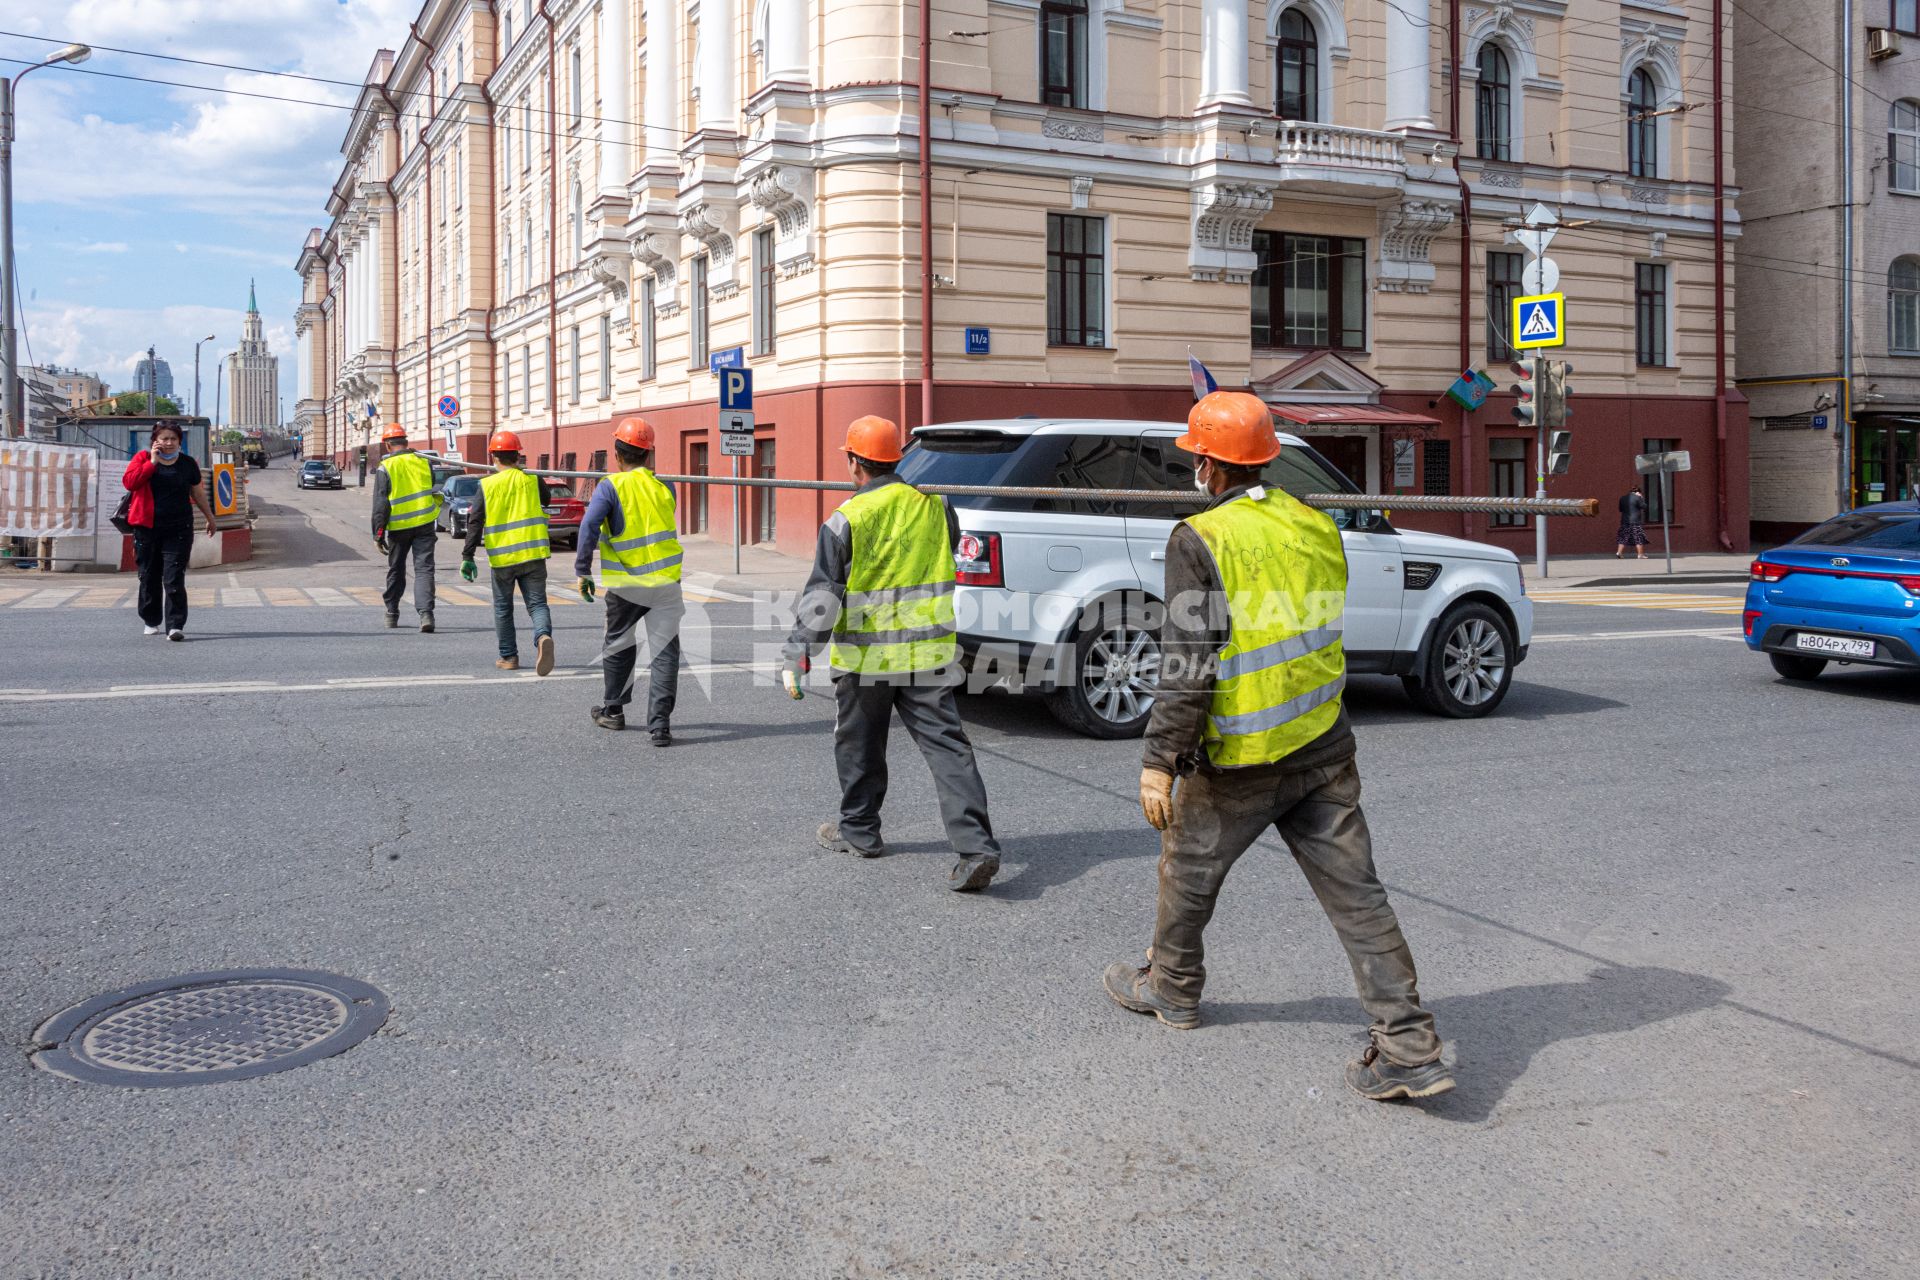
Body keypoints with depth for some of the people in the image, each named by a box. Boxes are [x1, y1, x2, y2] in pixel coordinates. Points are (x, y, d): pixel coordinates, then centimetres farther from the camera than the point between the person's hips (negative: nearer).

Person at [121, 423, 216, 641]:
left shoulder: (187, 463, 7)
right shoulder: (143, 458, 3)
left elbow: (197, 492, 19)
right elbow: (129, 482, -13)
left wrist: (209, 517, 25)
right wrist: (153, 462, -14)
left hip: (178, 530, -1)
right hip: (147, 528, 1)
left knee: (174, 579, -10)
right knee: (149, 578, 10)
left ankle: (175, 625, -13)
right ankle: (152, 621, 25)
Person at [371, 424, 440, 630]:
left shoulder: (385, 468, -5)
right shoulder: (424, 462, 4)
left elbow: (380, 505, -7)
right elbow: (436, 493, 15)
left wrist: (378, 534, -4)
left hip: (398, 527, -1)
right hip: (425, 525, 1)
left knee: (396, 570, 15)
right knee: (424, 569, -2)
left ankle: (392, 614, 27)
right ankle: (426, 612, -19)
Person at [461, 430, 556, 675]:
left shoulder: (487, 485, -2)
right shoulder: (533, 479, 1)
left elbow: (475, 523, -5)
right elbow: (545, 506, 18)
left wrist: (467, 557, -4)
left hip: (502, 557, 0)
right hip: (533, 553, 1)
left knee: (503, 608, 15)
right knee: (537, 603, 3)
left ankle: (509, 656, 18)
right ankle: (543, 636, -27)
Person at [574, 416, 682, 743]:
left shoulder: (610, 486, -6)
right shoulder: (663, 487, 5)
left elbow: (589, 525, -18)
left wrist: (583, 571, -12)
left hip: (625, 584, -1)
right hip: (666, 581, 1)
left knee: (619, 645, 19)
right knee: (665, 651, 1)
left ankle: (612, 710, 33)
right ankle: (660, 723, -7)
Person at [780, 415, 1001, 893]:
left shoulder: (846, 520, -10)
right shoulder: (934, 505, 3)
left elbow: (822, 596, -11)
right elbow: (952, 552, 21)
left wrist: (796, 656, -7)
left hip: (866, 656, -3)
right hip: (929, 653, 3)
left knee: (860, 747, 17)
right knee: (947, 746, 1)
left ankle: (859, 831, 32)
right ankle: (977, 847, -10)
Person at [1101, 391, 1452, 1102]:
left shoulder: (1200, 541, -14)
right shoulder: (1316, 525, 6)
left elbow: (1188, 664, -18)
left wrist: (1160, 760, -14)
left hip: (1240, 758, -5)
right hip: (1325, 746, 5)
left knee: (1189, 869, 19)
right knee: (1355, 891, 5)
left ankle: (1171, 988, 39)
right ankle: (1409, 1048, 3)